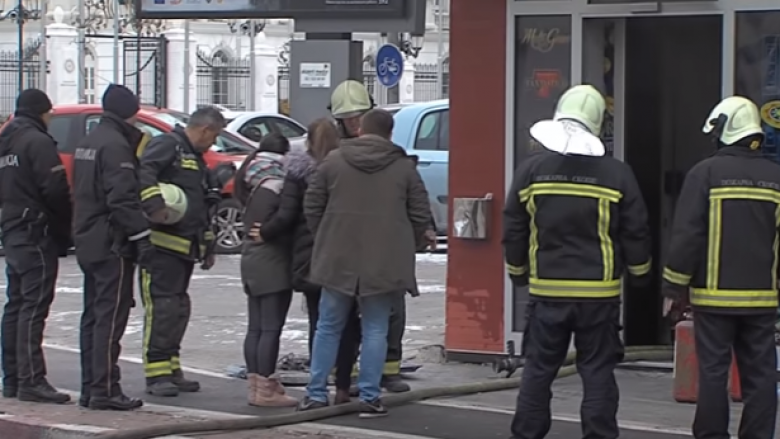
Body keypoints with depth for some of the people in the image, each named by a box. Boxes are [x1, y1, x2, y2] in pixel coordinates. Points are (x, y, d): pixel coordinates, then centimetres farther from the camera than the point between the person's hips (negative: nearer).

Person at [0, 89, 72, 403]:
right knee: (34, 308, -11)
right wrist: (68, 227, -9)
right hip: (37, 233, -9)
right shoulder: (38, 142, -12)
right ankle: (31, 381, -14)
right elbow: (55, 190, -18)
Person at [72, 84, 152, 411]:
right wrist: (142, 236, -21)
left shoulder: (88, 142, 17)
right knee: (110, 317, -9)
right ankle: (105, 390, -11)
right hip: (111, 244, -10)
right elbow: (123, 198, -23)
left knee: (93, 316, 13)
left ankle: (90, 388, 15)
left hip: (87, 242, 10)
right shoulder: (115, 145, -15)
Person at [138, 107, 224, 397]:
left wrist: (208, 245, 30)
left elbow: (202, 208, 32)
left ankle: (172, 370, 18)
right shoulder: (166, 145, -6)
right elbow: (143, 172, -25)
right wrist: (154, 205, -35)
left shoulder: (196, 159, 26)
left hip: (185, 249, 10)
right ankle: (157, 374, -10)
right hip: (161, 245, -10)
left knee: (179, 309, 11)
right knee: (162, 307, -11)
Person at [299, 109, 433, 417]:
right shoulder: (404, 167, 1)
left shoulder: (333, 161, 3)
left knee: (328, 327, 11)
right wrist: (406, 249, 15)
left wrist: (323, 241, 19)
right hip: (385, 262, -1)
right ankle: (369, 397, 2)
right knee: (375, 330, 5)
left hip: (338, 258, 1)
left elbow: (312, 206, 6)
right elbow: (420, 215, 1)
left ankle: (316, 393, 12)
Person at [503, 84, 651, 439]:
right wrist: (640, 272, 18)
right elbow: (636, 233, -1)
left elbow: (513, 230, 4)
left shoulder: (531, 169, -3)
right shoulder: (616, 174, -7)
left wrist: (517, 272, 20)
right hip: (599, 292, -1)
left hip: (546, 290, 1)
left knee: (538, 369, 10)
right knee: (598, 371, 4)